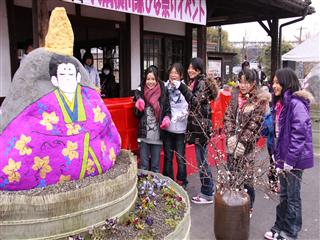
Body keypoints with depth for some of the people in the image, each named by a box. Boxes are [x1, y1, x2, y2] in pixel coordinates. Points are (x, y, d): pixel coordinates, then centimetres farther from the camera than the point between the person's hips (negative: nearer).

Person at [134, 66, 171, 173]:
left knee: (156, 166, 12)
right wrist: (139, 107, -18)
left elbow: (168, 110, 6)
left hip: (157, 135, 0)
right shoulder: (140, 92, 0)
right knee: (143, 165, 7)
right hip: (144, 134, 0)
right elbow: (137, 114, 3)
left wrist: (167, 118, -14)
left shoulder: (163, 92, -2)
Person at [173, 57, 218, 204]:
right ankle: (207, 190, 23)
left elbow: (196, 102, -24)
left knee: (202, 161, -3)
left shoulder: (202, 83, -11)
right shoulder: (195, 83, 15)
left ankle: (207, 195, 8)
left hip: (201, 127, -9)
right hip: (197, 126, 9)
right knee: (201, 160, 13)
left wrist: (181, 87, -26)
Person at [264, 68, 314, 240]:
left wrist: (290, 160, -22)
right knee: (284, 195, 18)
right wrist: (278, 155, 14)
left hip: (294, 158, -8)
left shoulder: (296, 103, -18)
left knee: (292, 196, 6)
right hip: (283, 156, 8)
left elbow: (299, 134, -22)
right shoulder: (280, 102, 10)